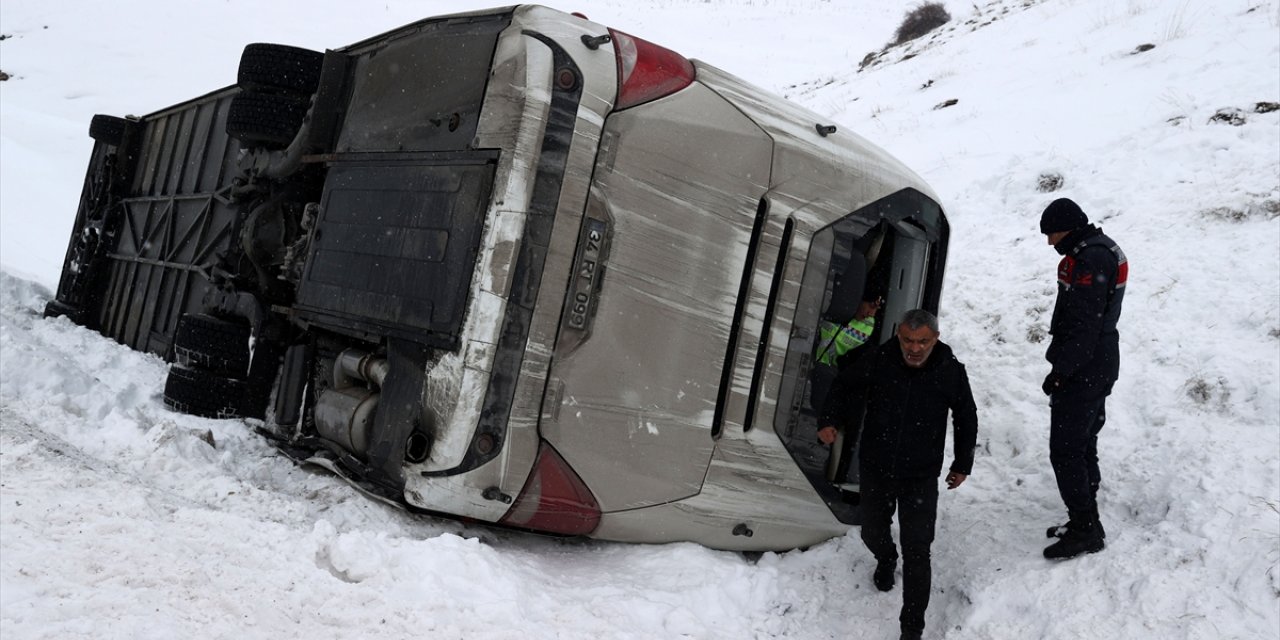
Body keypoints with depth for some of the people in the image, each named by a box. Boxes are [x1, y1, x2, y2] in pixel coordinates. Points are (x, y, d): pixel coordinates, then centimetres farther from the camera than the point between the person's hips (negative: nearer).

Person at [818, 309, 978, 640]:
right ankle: (886, 561, 58)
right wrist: (831, 420, -12)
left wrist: (962, 464, 11)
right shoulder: (877, 361, -15)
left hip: (922, 476, -2)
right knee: (873, 532, 22)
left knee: (916, 551, -4)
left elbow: (966, 417, 5)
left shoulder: (951, 371, -13)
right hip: (876, 469, 2)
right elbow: (844, 385, 4)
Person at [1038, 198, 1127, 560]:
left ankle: (1085, 528, 4)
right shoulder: (1101, 249, 12)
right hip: (1098, 368, 11)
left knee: (1065, 452, -4)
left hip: (1082, 372, -11)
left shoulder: (1090, 261, -21)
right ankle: (1085, 523, 28)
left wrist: (1060, 372, -20)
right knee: (1083, 447, 18)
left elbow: (1084, 326, -24)